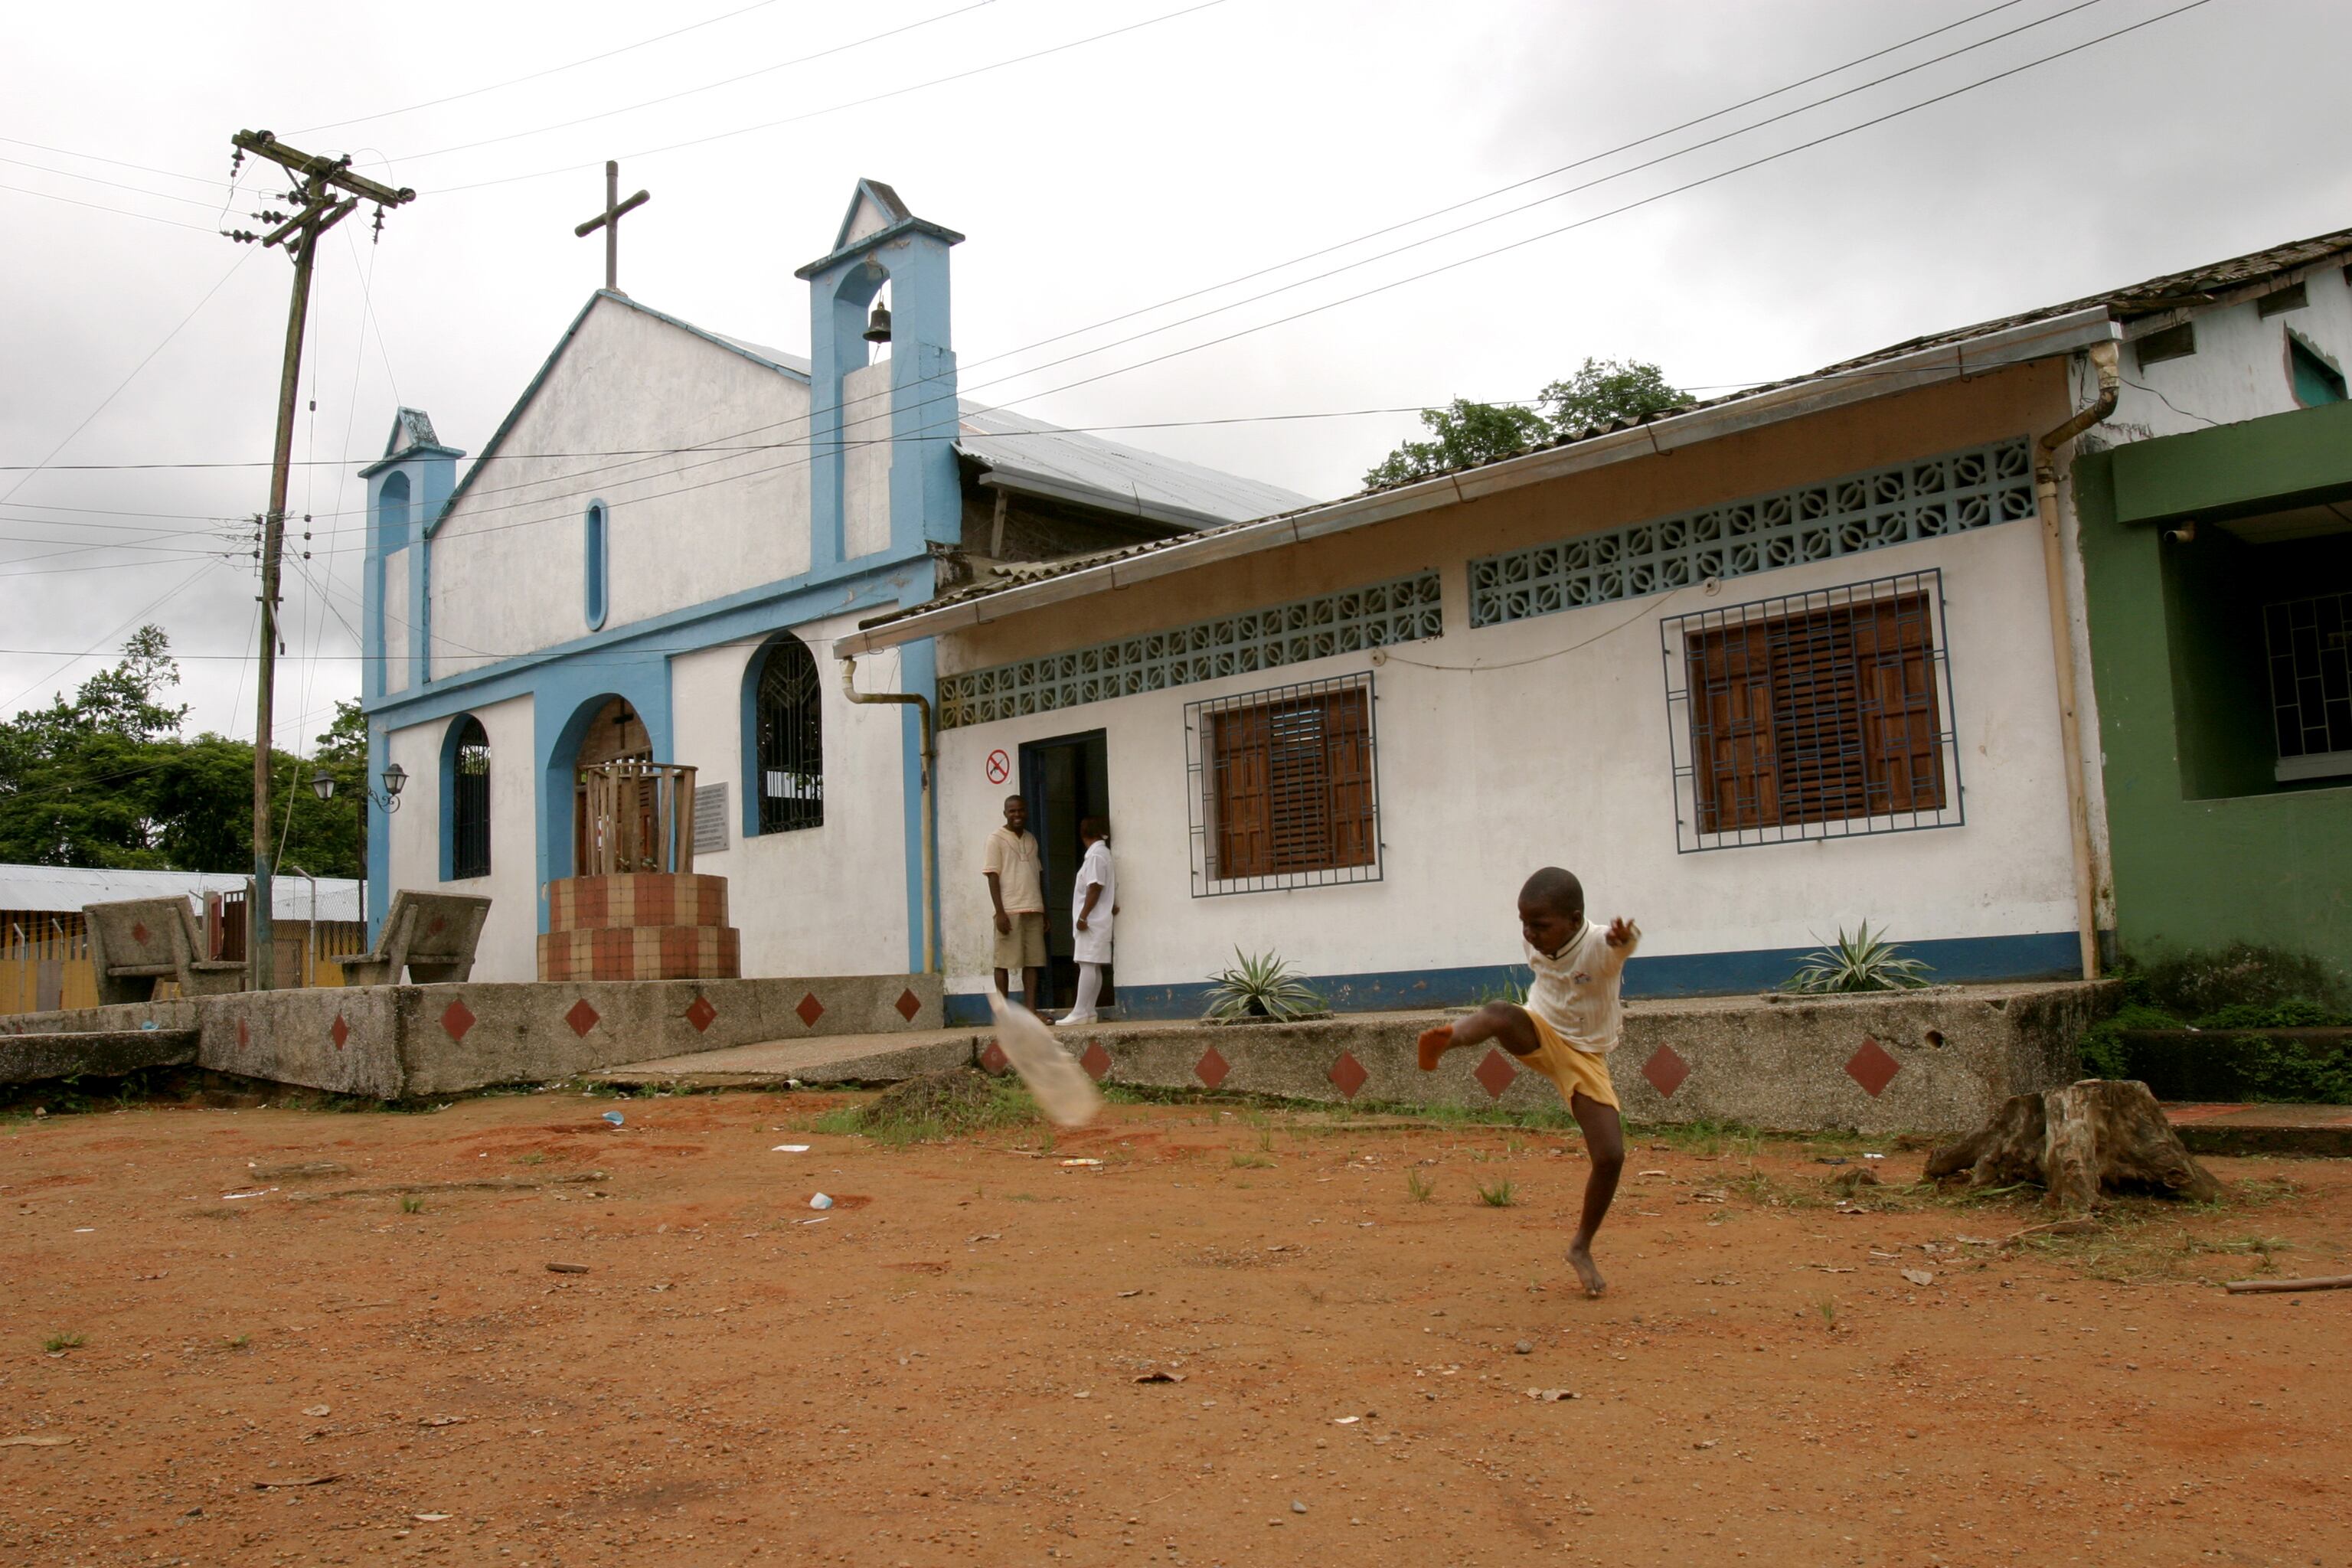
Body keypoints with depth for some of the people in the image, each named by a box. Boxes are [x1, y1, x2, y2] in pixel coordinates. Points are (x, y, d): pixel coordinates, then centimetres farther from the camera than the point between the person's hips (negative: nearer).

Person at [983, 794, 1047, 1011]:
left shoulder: (1031, 839, 17)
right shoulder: (996, 839, -1)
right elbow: (993, 877, -7)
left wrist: (1044, 911, 15)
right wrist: (1000, 912, -15)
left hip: (1033, 910, 5)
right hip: (1009, 911, -5)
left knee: (1033, 960, 3)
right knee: (1004, 962, -2)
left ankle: (1031, 1010, 6)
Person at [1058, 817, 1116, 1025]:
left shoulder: (1095, 855, -13)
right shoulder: (1103, 853, 16)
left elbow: (1095, 889, -19)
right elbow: (1111, 887, 18)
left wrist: (1083, 916, -18)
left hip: (1091, 921, -10)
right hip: (1096, 921, 10)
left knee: (1087, 965, -11)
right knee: (1093, 967, 8)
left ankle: (1080, 1012, -13)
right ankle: (1088, 1011, 9)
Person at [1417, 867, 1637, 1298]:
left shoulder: (1600, 946, -25)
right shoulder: (1537, 943, -8)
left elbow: (1622, 941, -51)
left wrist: (1624, 937, -74)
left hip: (1585, 1056, -2)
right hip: (1539, 1036, 2)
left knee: (1610, 1156, -9)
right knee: (1501, 1013, -34)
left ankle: (1582, 1248, 12)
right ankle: (1446, 1038, -64)